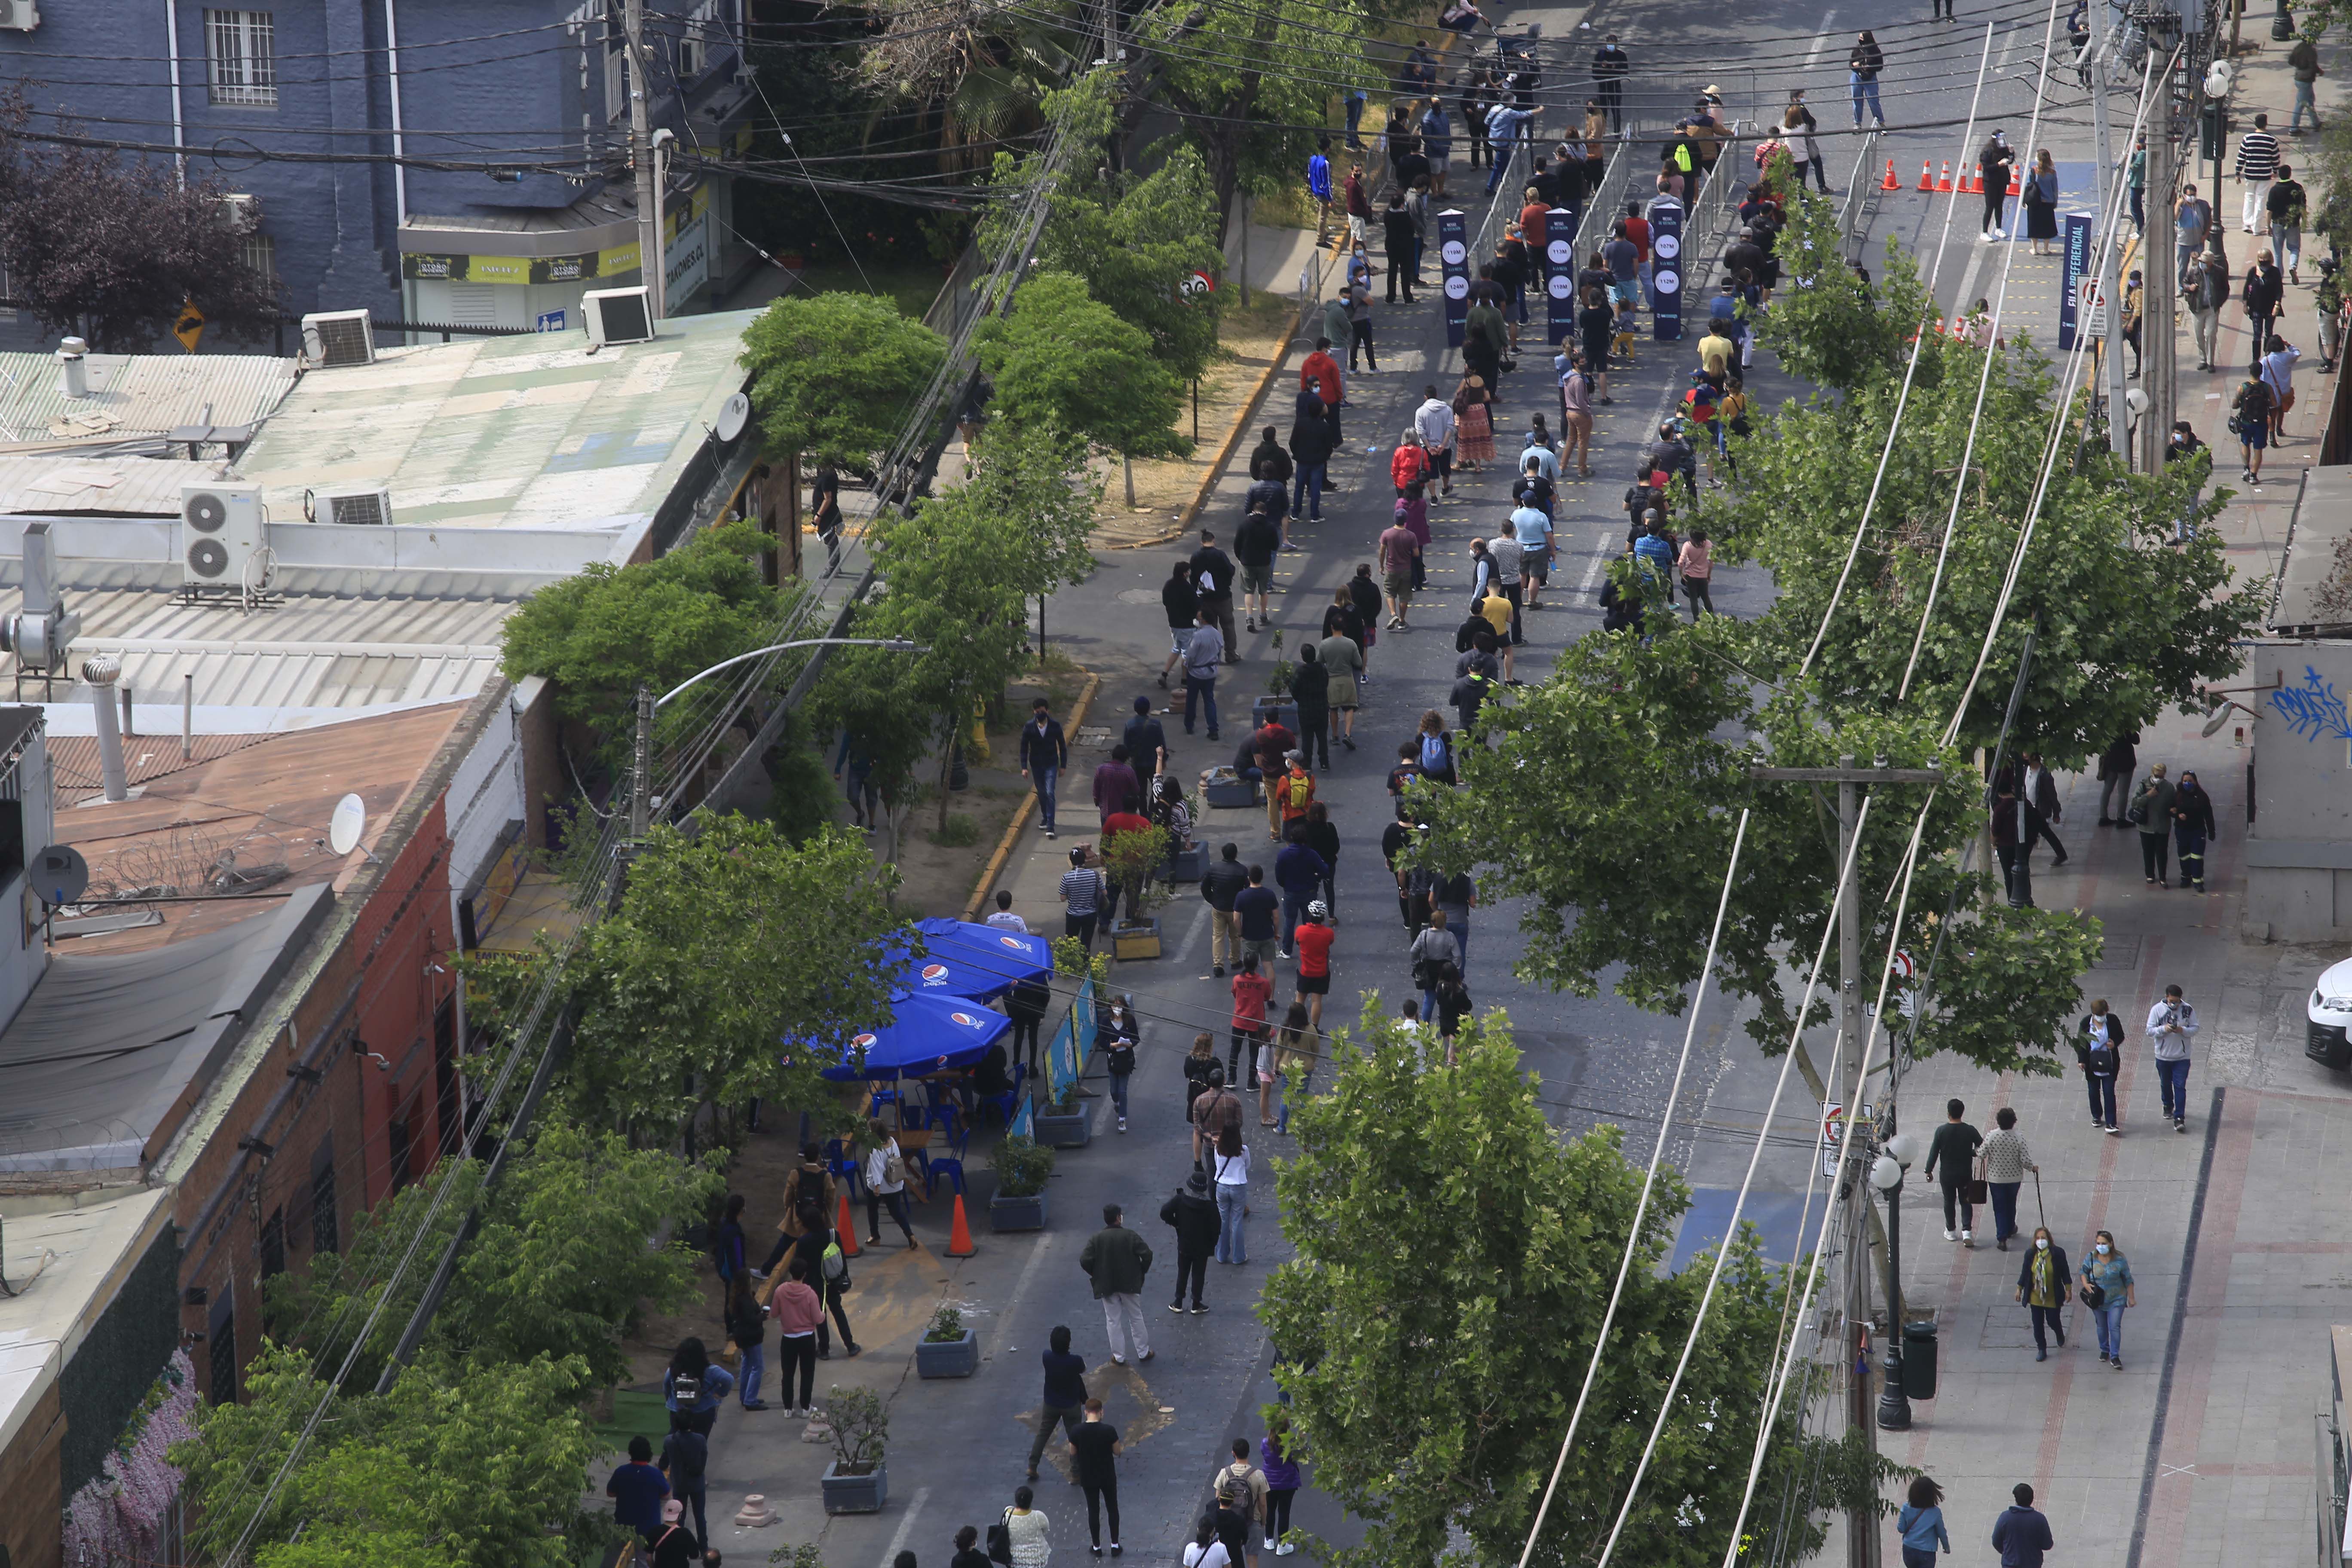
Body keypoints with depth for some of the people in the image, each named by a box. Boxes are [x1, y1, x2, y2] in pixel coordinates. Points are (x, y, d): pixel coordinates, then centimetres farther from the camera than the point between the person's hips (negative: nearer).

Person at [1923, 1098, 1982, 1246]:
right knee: (1965, 1202, 11)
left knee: (1949, 1202, 17)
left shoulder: (1941, 1131, -14)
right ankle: (1967, 1231, -5)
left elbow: (1934, 1153, -10)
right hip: (1965, 1173, 0)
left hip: (1947, 1174, 0)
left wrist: (1929, 1171, 2)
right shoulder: (1970, 1131, -12)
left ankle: (1950, 1231, 26)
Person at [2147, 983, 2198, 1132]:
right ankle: (2168, 1106, 45)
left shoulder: (2188, 1009, -8)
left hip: (2182, 1057, -2)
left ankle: (2179, 1118, -7)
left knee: (2180, 1087, -8)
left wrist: (2183, 1031, -23)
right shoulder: (2157, 1010, -8)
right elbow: (2150, 1030, -7)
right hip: (2163, 1056, 2)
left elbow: (2195, 1029, -3)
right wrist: (2164, 1029, -26)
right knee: (2166, 1084, 20)